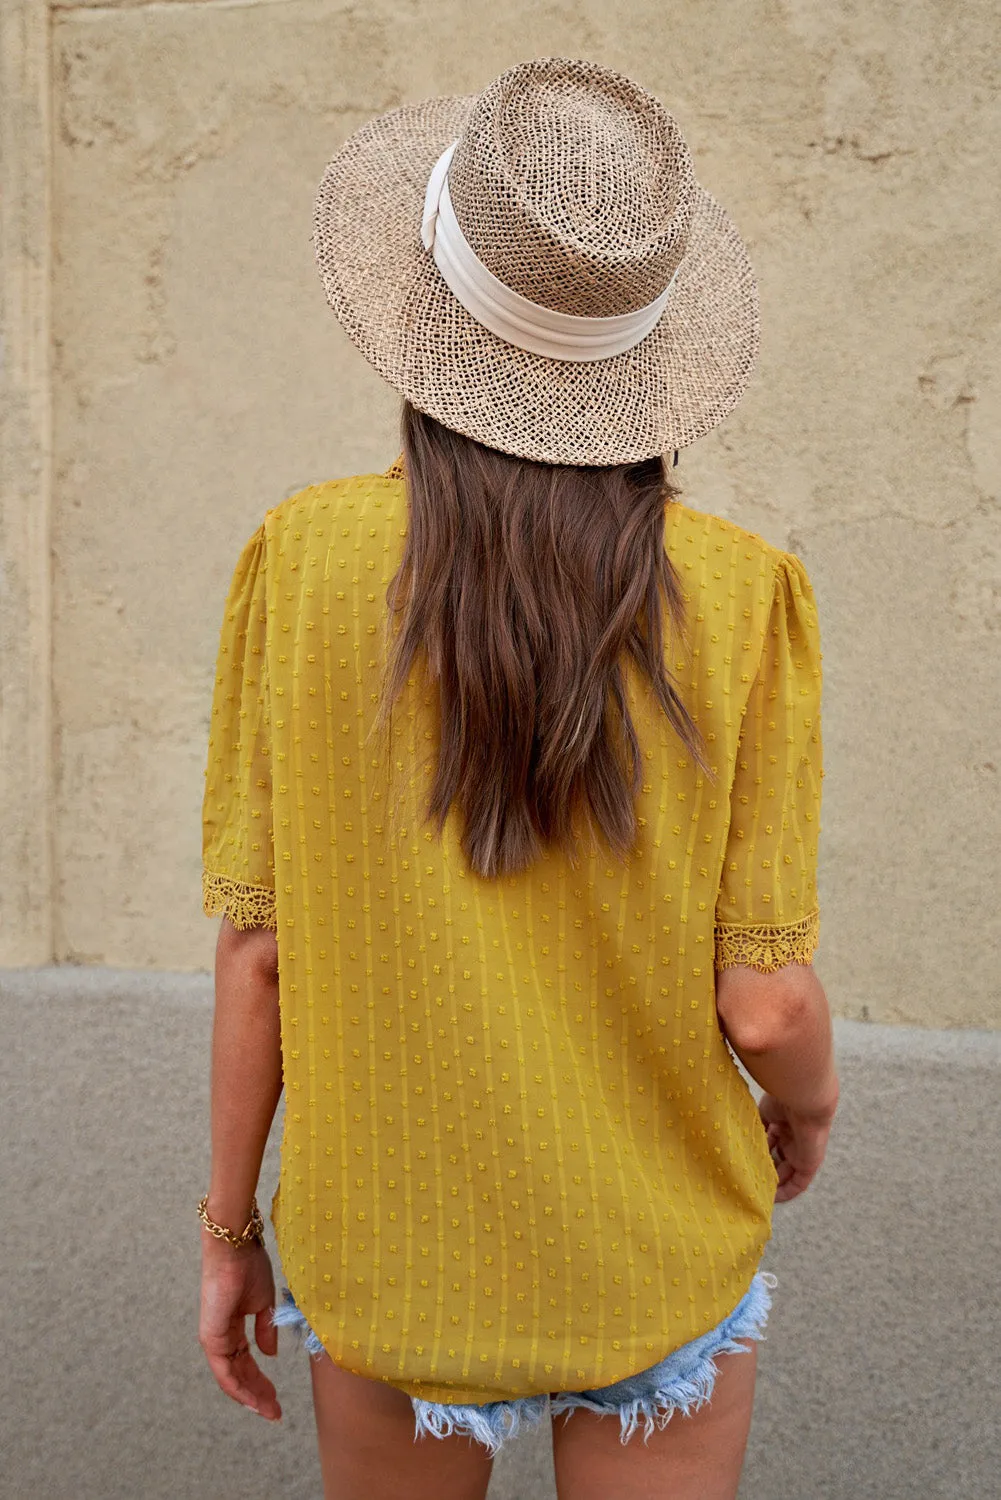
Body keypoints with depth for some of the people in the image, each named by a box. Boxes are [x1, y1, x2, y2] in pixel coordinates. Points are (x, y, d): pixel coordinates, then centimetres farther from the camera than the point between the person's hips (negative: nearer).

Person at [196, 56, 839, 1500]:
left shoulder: (304, 558, -15)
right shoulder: (743, 596, -17)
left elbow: (259, 951, -11)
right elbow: (767, 1004, -14)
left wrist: (228, 1225, 4)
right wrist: (808, 1109, 9)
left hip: (385, 1256, 1)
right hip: (659, 1267, -1)